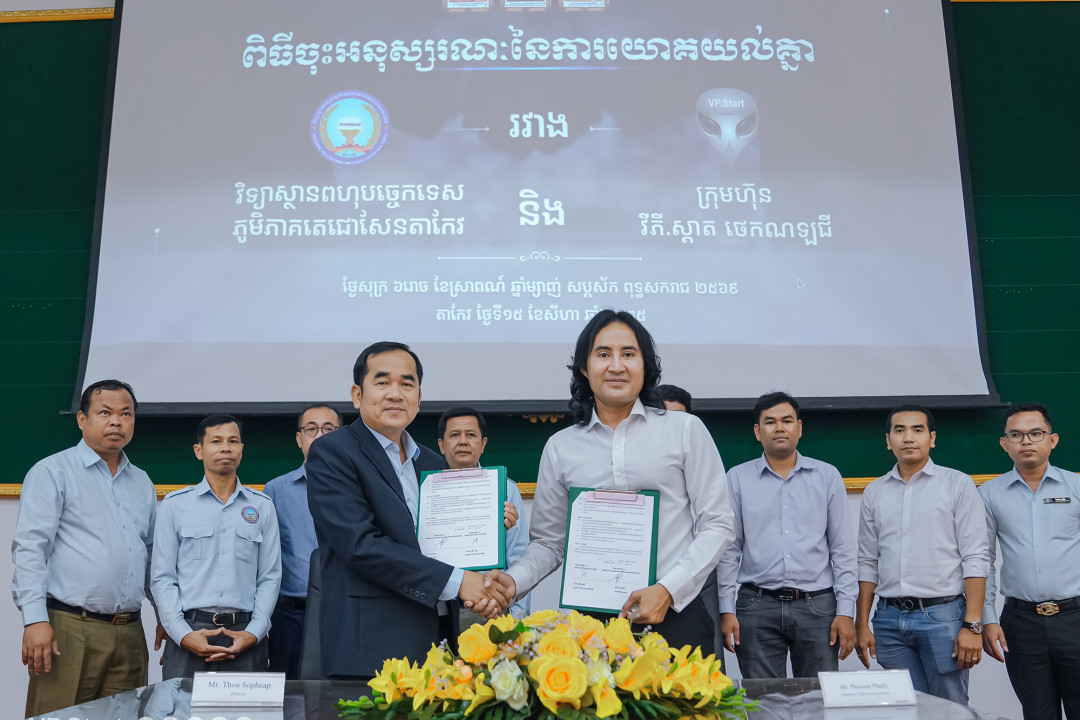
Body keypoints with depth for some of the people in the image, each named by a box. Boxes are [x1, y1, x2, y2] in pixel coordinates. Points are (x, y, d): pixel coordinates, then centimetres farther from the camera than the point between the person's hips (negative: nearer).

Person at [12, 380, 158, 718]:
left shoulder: (142, 483, 18)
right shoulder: (52, 472, 0)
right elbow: (29, 548, -8)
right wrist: (35, 620, -17)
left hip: (130, 635, 5)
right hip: (70, 628, -5)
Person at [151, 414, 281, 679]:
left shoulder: (262, 507, 10)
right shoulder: (175, 505, 8)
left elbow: (270, 577, 8)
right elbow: (162, 577, 4)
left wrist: (254, 632, -5)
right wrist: (183, 634, -7)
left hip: (245, 635, 1)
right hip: (190, 628, -1)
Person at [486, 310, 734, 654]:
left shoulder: (685, 429, 3)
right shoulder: (560, 447, 9)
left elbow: (717, 525, 1)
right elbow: (549, 542, 13)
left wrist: (667, 589, -11)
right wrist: (513, 579, -6)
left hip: (676, 615, -1)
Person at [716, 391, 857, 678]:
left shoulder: (827, 476, 9)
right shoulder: (737, 478, 7)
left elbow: (843, 549, 7)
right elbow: (729, 549, 6)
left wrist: (846, 611, 0)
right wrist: (727, 610, -1)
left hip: (817, 604, 1)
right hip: (757, 606, 0)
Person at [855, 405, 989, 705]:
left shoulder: (958, 484, 1)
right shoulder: (874, 492, 11)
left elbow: (975, 558, -5)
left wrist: (973, 626, -12)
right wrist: (862, 624, 7)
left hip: (943, 615, -3)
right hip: (890, 620, 3)